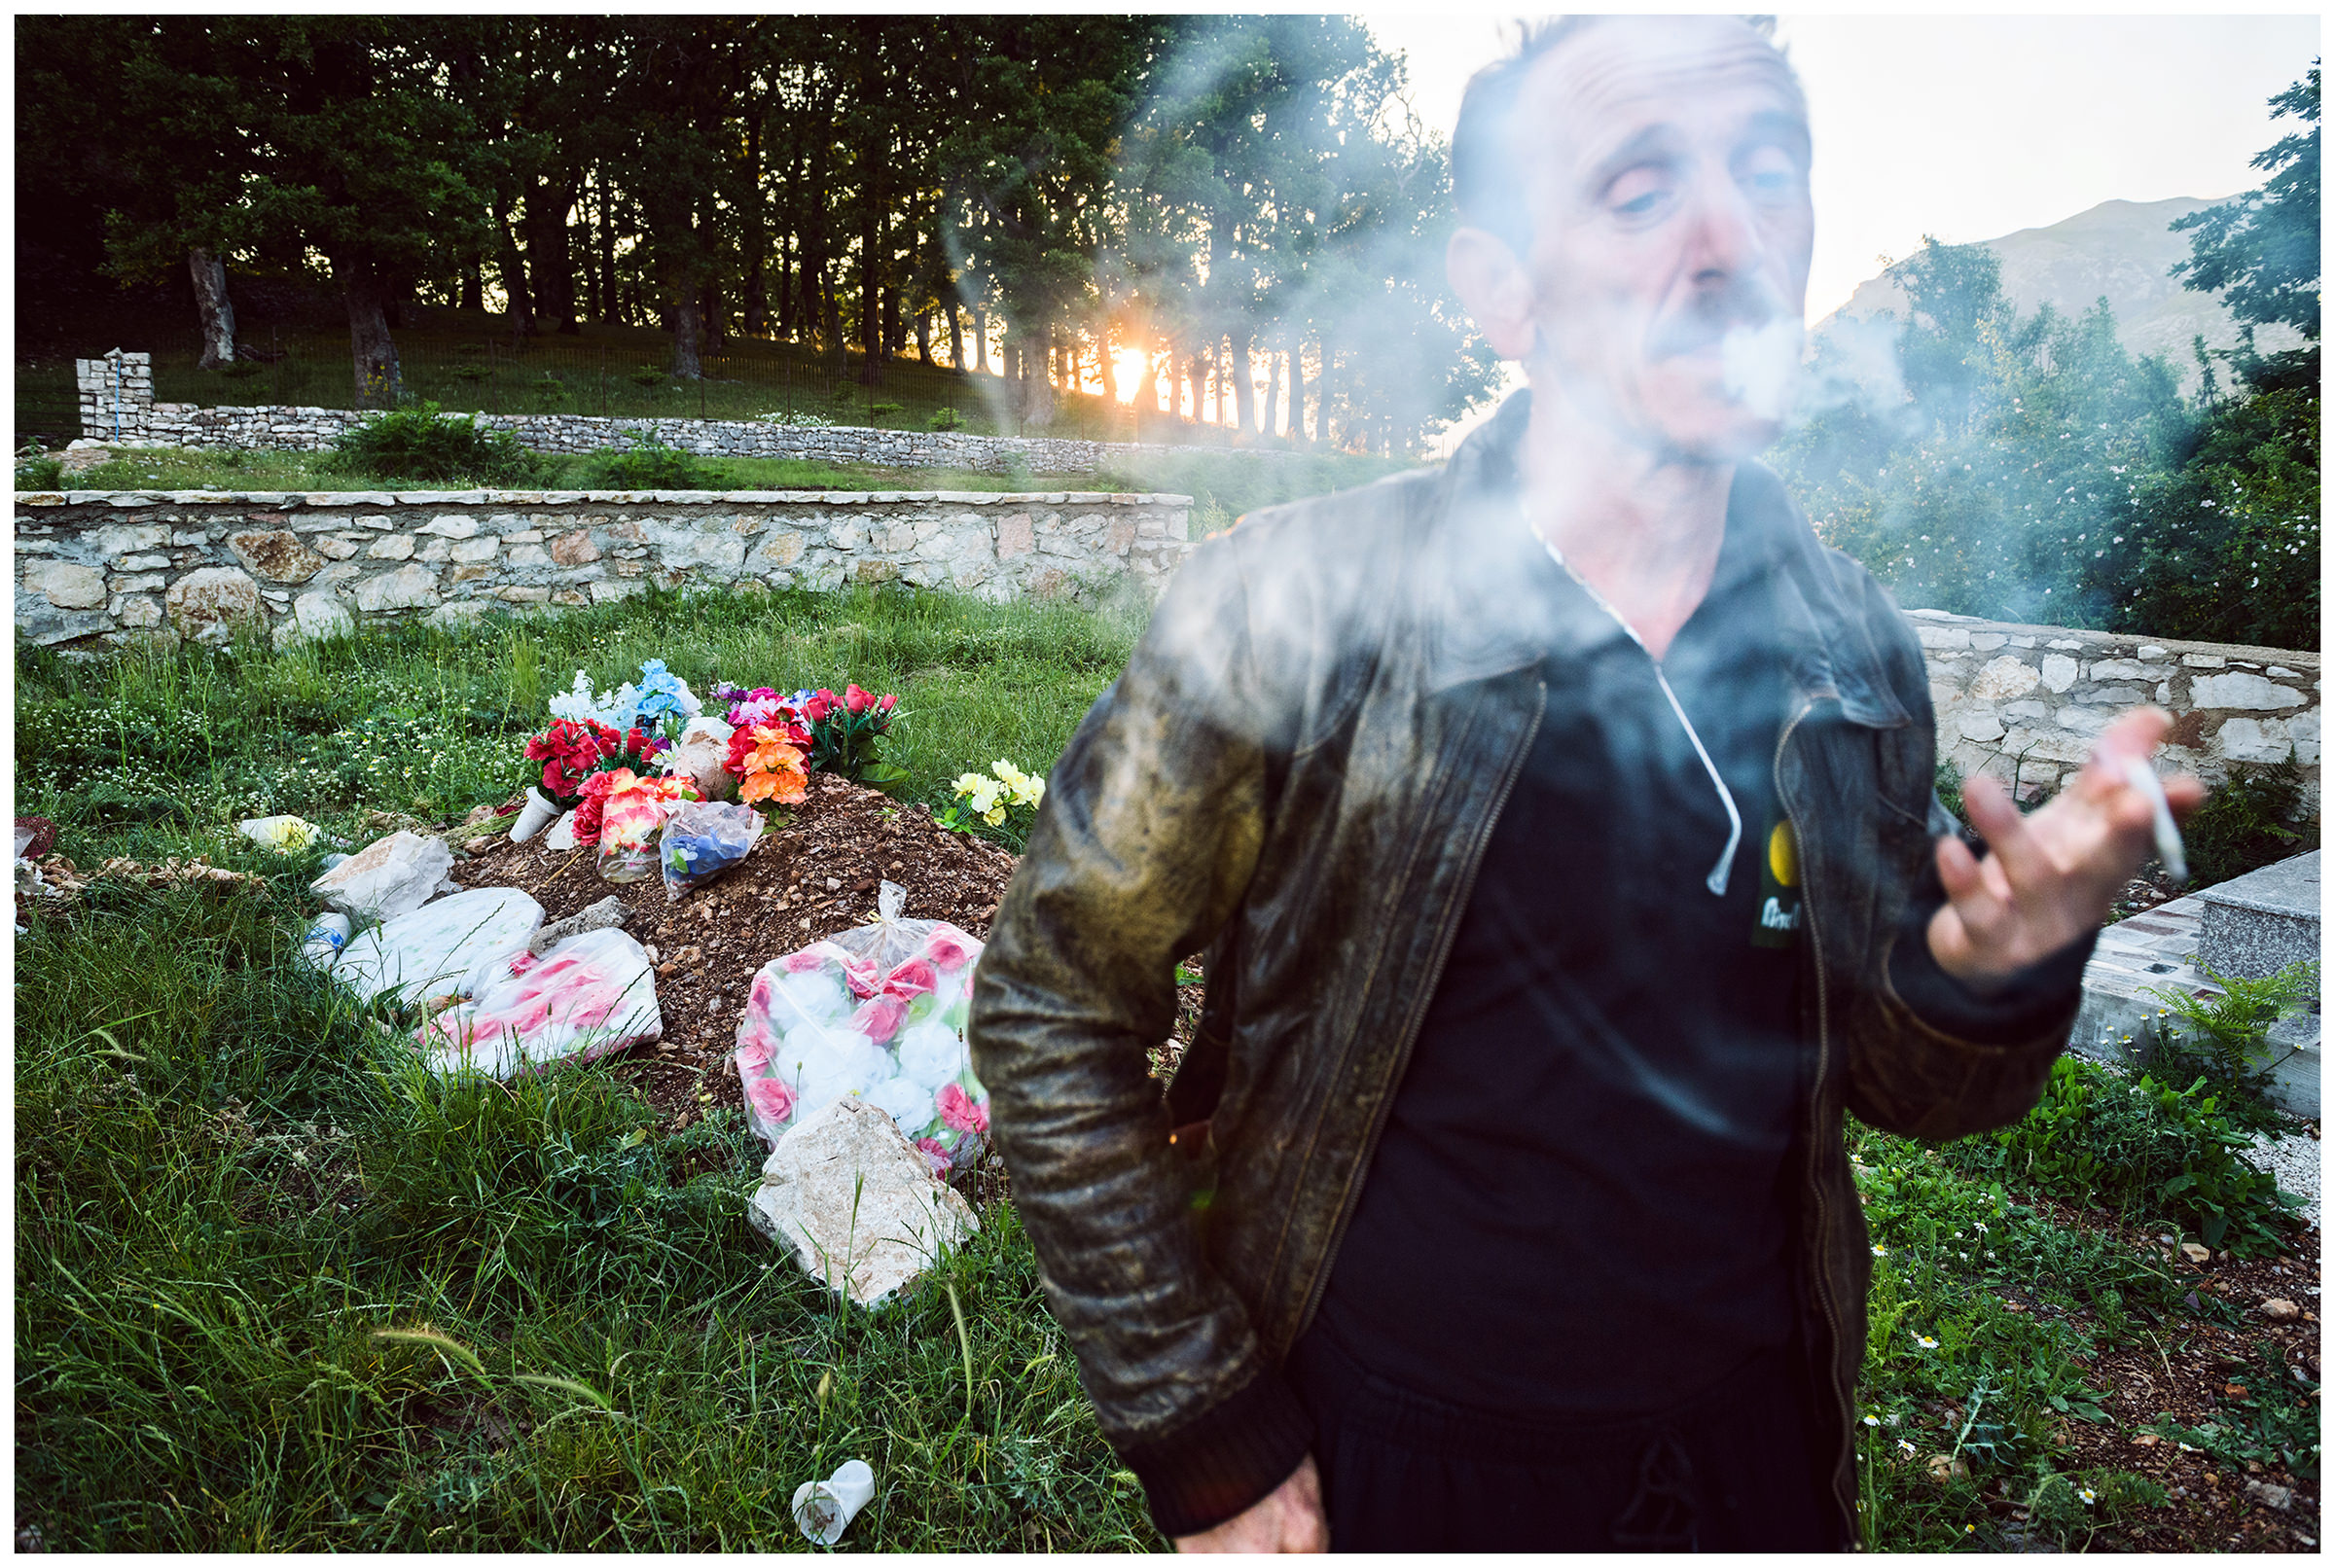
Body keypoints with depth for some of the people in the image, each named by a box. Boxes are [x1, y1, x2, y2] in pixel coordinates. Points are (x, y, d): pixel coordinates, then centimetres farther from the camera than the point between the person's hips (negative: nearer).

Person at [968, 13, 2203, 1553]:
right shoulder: (1293, 613, -21)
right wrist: (1201, 1440, -11)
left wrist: (2000, 971, -18)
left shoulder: (1853, 650, -7)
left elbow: (1906, 1086, 4)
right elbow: (1051, 1012, -13)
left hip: (1751, 1428, 5)